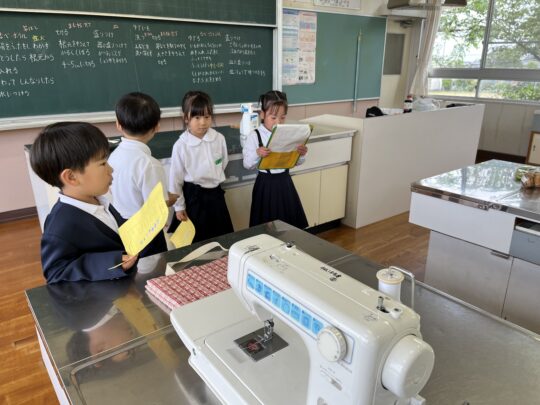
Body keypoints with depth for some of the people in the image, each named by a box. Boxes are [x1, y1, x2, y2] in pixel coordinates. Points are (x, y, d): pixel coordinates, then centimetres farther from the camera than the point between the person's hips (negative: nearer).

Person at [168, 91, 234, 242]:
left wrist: (213, 178, 12)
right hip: (193, 196, -3)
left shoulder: (219, 139, -7)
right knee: (195, 240, 8)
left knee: (222, 237, 13)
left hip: (215, 193, 3)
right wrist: (179, 207, -3)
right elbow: (175, 178, -7)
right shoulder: (181, 145, -14)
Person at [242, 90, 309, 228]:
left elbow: (296, 162, 8)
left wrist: (301, 154, -13)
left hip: (285, 182, 4)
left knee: (289, 222, 13)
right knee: (266, 224, 5)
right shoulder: (255, 136, -9)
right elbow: (248, 165, -10)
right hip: (266, 184, -3)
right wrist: (257, 154, -28)